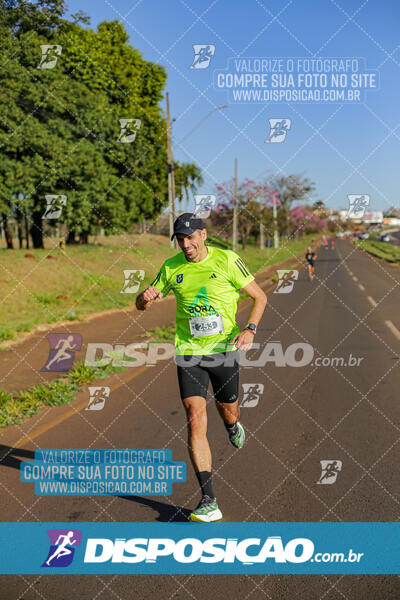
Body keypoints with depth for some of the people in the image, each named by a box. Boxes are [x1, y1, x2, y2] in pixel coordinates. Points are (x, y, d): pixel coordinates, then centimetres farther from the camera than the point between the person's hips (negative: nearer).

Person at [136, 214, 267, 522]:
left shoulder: (226, 260, -5)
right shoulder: (171, 267, 3)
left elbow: (260, 296, 2)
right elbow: (141, 305, 11)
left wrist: (250, 329, -15)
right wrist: (146, 296, -14)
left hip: (224, 349, -1)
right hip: (189, 353, 1)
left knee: (228, 412, 14)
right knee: (196, 420, -12)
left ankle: (233, 425, 57)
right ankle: (209, 502, -10)